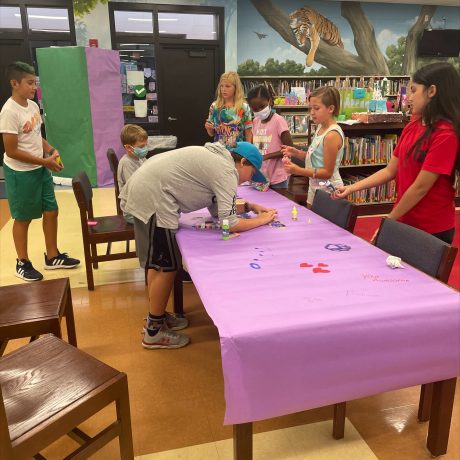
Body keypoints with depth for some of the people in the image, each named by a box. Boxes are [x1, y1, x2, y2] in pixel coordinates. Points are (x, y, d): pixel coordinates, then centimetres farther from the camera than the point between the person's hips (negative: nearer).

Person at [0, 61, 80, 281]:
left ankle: (52, 256, 29)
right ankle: (22, 263, 24)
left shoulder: (33, 106, 4)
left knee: (51, 211, 13)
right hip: (20, 173, -8)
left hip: (40, 170, 8)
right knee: (23, 218, 6)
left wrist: (51, 150, -3)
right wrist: (45, 162, -18)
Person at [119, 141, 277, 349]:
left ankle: (156, 317, 33)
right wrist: (262, 219, -2)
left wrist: (249, 206, 12)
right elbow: (230, 223, -15)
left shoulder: (217, 160, 17)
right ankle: (154, 331, 13)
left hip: (145, 191, 10)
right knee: (166, 266, 0)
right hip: (152, 197, -10)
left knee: (158, 262, 19)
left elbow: (218, 208, 19)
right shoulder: (226, 171, -13)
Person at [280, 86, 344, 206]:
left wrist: (299, 170, -28)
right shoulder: (321, 127, 4)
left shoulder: (332, 135, -23)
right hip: (315, 187, 9)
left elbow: (327, 172, -22)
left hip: (327, 191, -9)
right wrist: (296, 153, -3)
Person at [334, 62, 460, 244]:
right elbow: (390, 170, 7)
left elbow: (420, 187, -19)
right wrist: (351, 188, 1)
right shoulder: (412, 127, 3)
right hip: (404, 221, 6)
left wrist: (388, 221, -10)